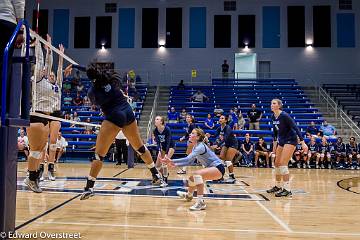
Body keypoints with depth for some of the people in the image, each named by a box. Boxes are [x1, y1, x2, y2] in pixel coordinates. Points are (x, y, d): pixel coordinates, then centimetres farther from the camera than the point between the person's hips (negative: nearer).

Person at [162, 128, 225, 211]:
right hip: (211, 168, 10)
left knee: (197, 174, -32)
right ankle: (188, 195, 52)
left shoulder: (200, 147, -22)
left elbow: (188, 159, -34)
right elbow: (190, 161, 8)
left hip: (218, 168, -10)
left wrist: (172, 161, -34)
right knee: (192, 178, 19)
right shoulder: (195, 147, 7)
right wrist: (174, 164, -2)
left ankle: (201, 202, -30)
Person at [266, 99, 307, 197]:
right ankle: (278, 186, 26)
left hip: (290, 140, -8)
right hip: (281, 141, 8)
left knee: (283, 164, -16)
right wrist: (274, 144, 20)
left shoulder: (284, 116, -20)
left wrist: (302, 142, -27)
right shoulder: (273, 117, 4)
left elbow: (295, 128, -22)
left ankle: (287, 190, -12)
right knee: (277, 163, 11)